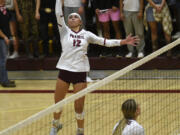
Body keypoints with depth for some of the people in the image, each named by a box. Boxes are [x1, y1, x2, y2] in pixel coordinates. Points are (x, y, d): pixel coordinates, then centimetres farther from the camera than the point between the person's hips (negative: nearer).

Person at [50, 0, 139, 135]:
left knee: (79, 107, 0)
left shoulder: (86, 34, 8)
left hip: (80, 72, 0)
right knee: (58, 103, 9)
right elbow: (58, 14, -5)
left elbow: (105, 42, 8)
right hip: (65, 70, 0)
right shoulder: (65, 31, 4)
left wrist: (123, 42, 1)